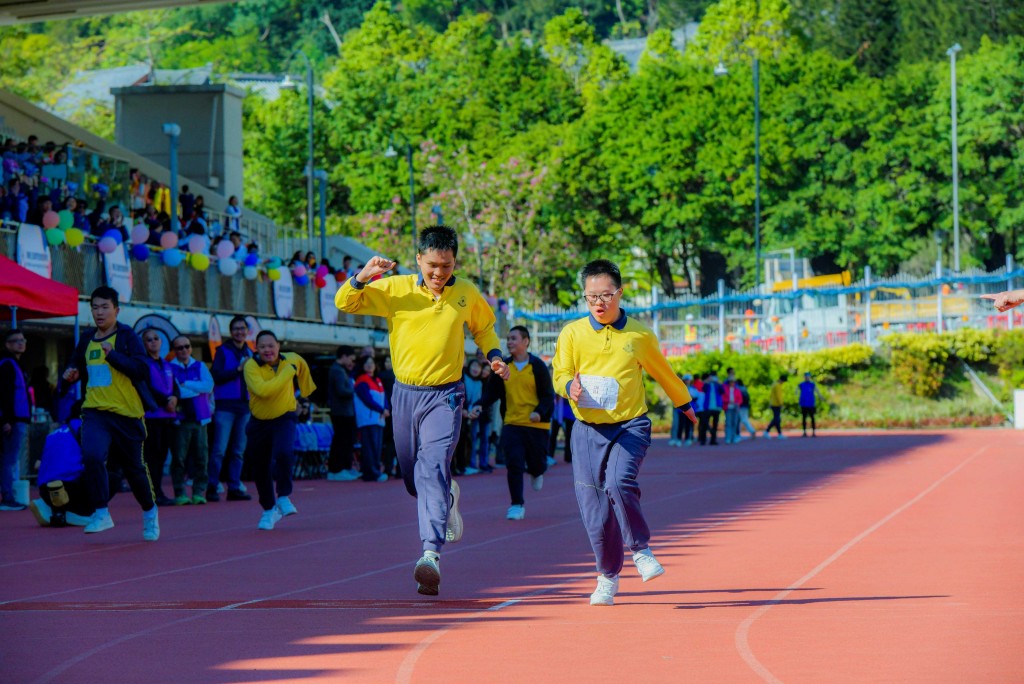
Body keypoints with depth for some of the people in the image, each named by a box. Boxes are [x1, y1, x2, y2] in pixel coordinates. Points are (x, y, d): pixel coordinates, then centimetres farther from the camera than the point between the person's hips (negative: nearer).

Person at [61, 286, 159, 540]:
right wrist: (72, 373, 2)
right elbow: (78, 365, 26)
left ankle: (149, 512, 33)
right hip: (95, 412, 3)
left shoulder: (127, 336, -6)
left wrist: (112, 354, -28)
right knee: (92, 456, -23)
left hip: (126, 413, -3)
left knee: (134, 467, 9)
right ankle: (101, 513, -14)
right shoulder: (87, 340, 9)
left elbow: (142, 370, -18)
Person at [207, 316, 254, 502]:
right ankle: (212, 487, -5)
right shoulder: (223, 351, 1)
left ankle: (234, 488, 10)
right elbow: (216, 376, -11)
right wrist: (238, 369, -15)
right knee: (220, 449, -9)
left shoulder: (249, 353, 18)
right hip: (225, 405, -6)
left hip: (244, 406, 6)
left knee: (239, 451, 6)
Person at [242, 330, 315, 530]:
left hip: (284, 418, 0)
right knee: (261, 469, 7)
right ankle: (269, 509, 30)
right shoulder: (251, 366, -19)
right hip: (259, 422, 0)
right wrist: (288, 372, -29)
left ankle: (284, 497, -12)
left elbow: (301, 364, 19)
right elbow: (262, 390, -37)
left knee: (283, 453, -29)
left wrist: (305, 388, 31)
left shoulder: (291, 359, -8)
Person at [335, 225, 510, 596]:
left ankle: (431, 554, -28)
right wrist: (363, 276, -21)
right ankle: (448, 498, 48)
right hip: (405, 394, 2)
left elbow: (484, 327, 22)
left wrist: (495, 356, 4)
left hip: (445, 395, -2)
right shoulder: (395, 289, -2)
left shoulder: (467, 294, 2)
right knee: (413, 478, 13)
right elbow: (345, 303, -2)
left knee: (433, 468, -20)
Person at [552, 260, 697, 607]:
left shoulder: (639, 335, 3)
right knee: (592, 503, -3)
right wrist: (571, 387, -26)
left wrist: (685, 405, 33)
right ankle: (608, 577, 15)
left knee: (619, 483, -26)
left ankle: (640, 549, -3)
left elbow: (662, 372, 19)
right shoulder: (572, 334, 2)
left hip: (630, 425, -1)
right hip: (588, 429, 1)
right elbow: (560, 374, -2)